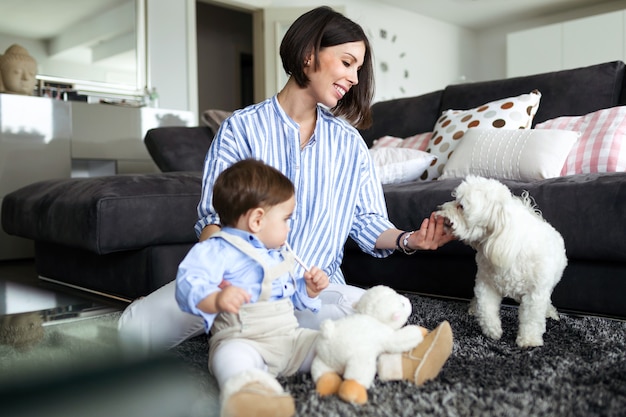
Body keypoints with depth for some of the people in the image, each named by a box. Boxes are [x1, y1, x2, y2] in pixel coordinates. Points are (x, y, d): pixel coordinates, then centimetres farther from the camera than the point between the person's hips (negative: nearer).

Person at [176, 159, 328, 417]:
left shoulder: (278, 255, 25)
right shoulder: (218, 250, -6)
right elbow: (188, 285, -21)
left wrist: (308, 290, 15)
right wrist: (216, 299, -41)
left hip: (290, 336, 9)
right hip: (242, 339, -8)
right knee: (232, 356, -39)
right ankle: (253, 390, -63)